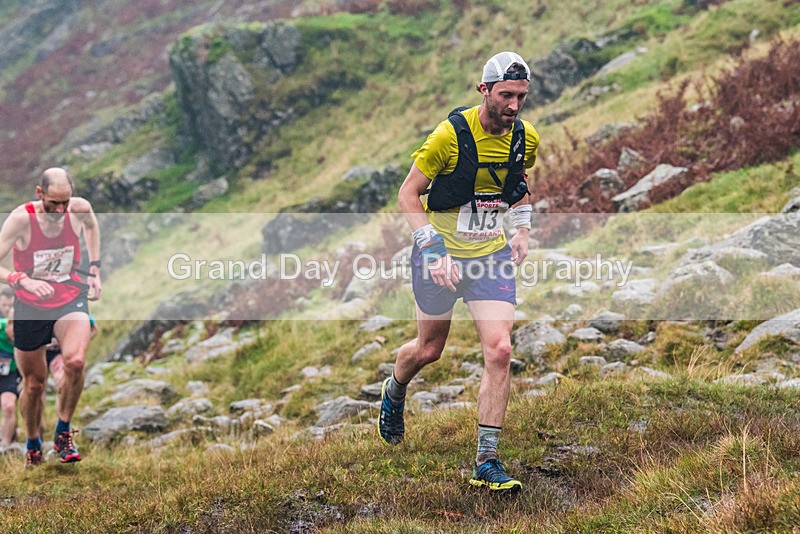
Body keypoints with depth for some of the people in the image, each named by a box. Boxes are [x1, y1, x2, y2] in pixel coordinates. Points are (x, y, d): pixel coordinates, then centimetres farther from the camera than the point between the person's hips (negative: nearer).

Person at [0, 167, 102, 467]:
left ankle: (63, 434, -5)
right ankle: (33, 447, 36)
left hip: (70, 300, 1)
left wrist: (94, 269, 10)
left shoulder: (80, 208, -13)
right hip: (30, 308, -1)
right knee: (34, 384, 9)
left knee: (75, 361, -27)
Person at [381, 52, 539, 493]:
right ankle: (394, 391, 51)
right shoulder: (451, 134, -19)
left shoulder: (527, 138, -4)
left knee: (499, 350, -13)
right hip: (440, 252, -3)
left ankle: (486, 463, -5)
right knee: (429, 349, 13)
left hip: (492, 254, 3)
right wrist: (433, 247, -23)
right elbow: (408, 194, -13)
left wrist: (521, 229, 7)